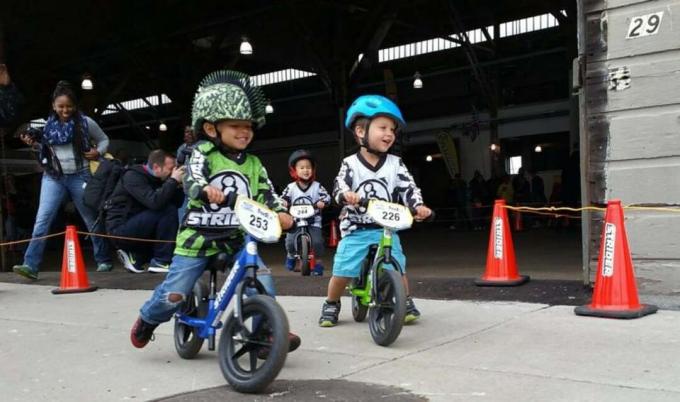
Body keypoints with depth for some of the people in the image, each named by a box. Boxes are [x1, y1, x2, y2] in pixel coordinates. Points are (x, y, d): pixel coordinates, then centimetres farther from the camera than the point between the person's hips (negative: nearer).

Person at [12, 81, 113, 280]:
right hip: (53, 177, 2)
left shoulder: (85, 122, -3)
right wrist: (33, 142, -2)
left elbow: (104, 140, 9)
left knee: (91, 219, 9)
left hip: (80, 176, -2)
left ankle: (104, 260, 22)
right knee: (42, 218, -11)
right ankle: (30, 265, -14)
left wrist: (98, 152, -10)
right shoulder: (48, 125, 4)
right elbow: (45, 148, 17)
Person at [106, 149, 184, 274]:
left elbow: (177, 203, 5)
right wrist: (173, 180, -24)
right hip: (120, 228, -9)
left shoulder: (156, 179, 9)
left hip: (133, 224, 9)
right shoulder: (133, 176, -16)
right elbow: (154, 202, -32)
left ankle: (135, 256, 6)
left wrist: (178, 185, -10)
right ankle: (161, 261, -13)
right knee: (168, 210, -21)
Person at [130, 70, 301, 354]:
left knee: (262, 281, -15)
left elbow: (267, 194, 1)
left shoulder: (254, 165, 5)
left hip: (237, 238, 3)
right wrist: (205, 190, -47)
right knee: (174, 294, 1)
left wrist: (281, 212, -20)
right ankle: (148, 319, 34)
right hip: (197, 237, -3)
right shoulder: (203, 154, -8)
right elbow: (191, 181, -24)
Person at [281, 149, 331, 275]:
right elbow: (284, 198, 1)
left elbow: (326, 196, -7)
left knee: (317, 241, -20)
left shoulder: (317, 186, -1)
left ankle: (318, 262, 7)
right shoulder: (291, 187, 1)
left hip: (313, 222, -1)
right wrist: (283, 202, -23)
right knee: (290, 242, -16)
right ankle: (291, 255, 21)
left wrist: (322, 202, -29)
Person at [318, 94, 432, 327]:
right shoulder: (350, 163, -3)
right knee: (342, 271, -4)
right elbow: (339, 186, -14)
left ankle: (406, 303, 18)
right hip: (356, 229, -1)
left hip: (386, 229, 2)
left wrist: (418, 206, -22)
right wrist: (346, 194, -38)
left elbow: (408, 188, -3)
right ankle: (331, 305, 19)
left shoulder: (395, 164, 3)